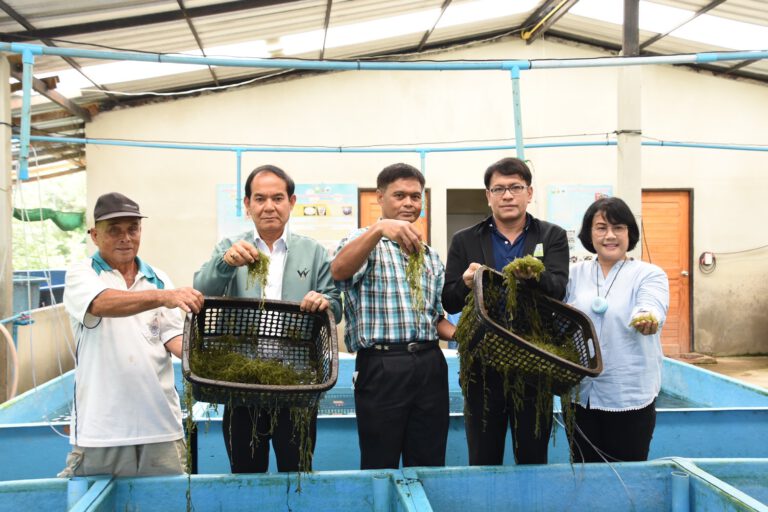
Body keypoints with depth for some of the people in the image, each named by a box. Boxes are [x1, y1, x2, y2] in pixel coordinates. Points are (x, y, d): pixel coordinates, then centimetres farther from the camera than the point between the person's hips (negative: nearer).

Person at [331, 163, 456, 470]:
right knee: (380, 467, 4)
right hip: (381, 366, -5)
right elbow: (339, 271, -21)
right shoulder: (363, 242, 2)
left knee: (429, 466, 10)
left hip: (430, 364, 5)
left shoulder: (430, 256, 20)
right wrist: (380, 228, -34)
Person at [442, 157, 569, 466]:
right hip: (483, 366, 0)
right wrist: (466, 284, -21)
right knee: (483, 462, 8)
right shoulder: (464, 241, 6)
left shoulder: (552, 237, 5)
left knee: (534, 460, 9)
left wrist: (533, 274, -33)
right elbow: (449, 302, 2)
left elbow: (558, 290, -11)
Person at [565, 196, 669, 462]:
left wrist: (647, 318, -42)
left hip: (629, 397, -3)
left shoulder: (649, 274, -1)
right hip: (580, 394, 3)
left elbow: (652, 307, -20)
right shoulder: (576, 273, 8)